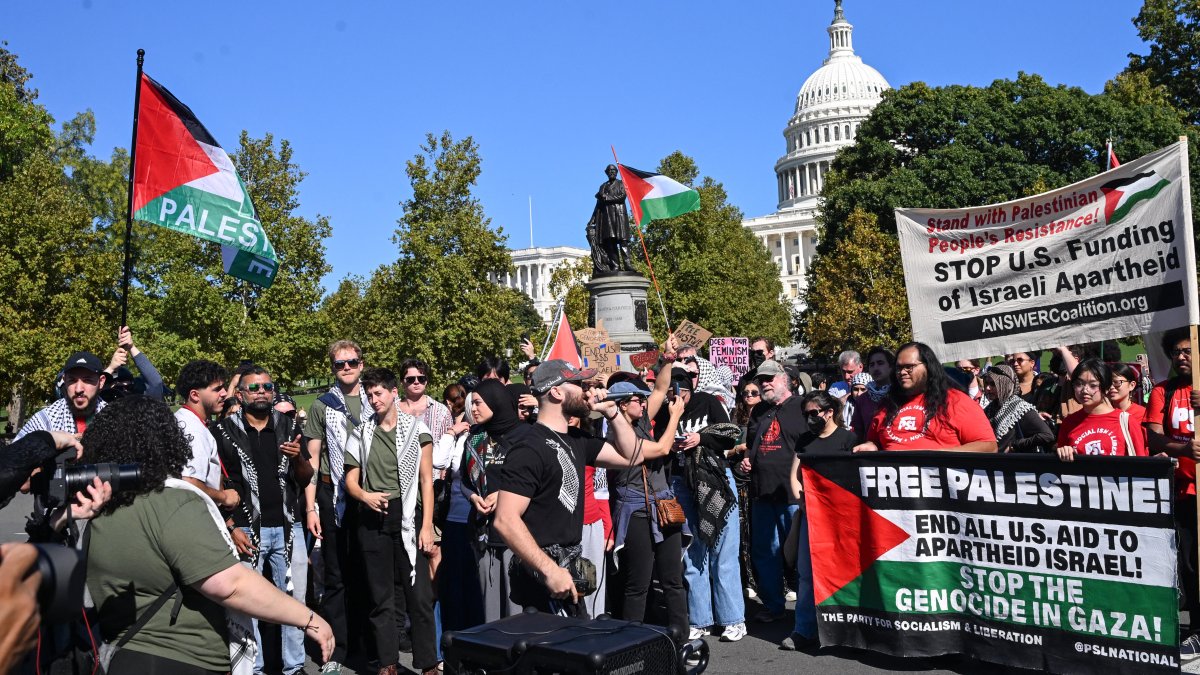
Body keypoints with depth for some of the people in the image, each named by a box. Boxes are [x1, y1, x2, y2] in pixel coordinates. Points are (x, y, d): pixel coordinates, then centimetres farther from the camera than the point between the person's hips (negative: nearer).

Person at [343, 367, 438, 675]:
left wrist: (427, 525, -9)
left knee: (419, 594, -4)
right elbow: (351, 479, 13)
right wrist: (364, 495, -10)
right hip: (372, 519, 3)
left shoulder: (416, 429, 0)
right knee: (380, 595, 10)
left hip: (407, 516, -3)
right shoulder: (361, 432, 9)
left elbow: (426, 480, -2)